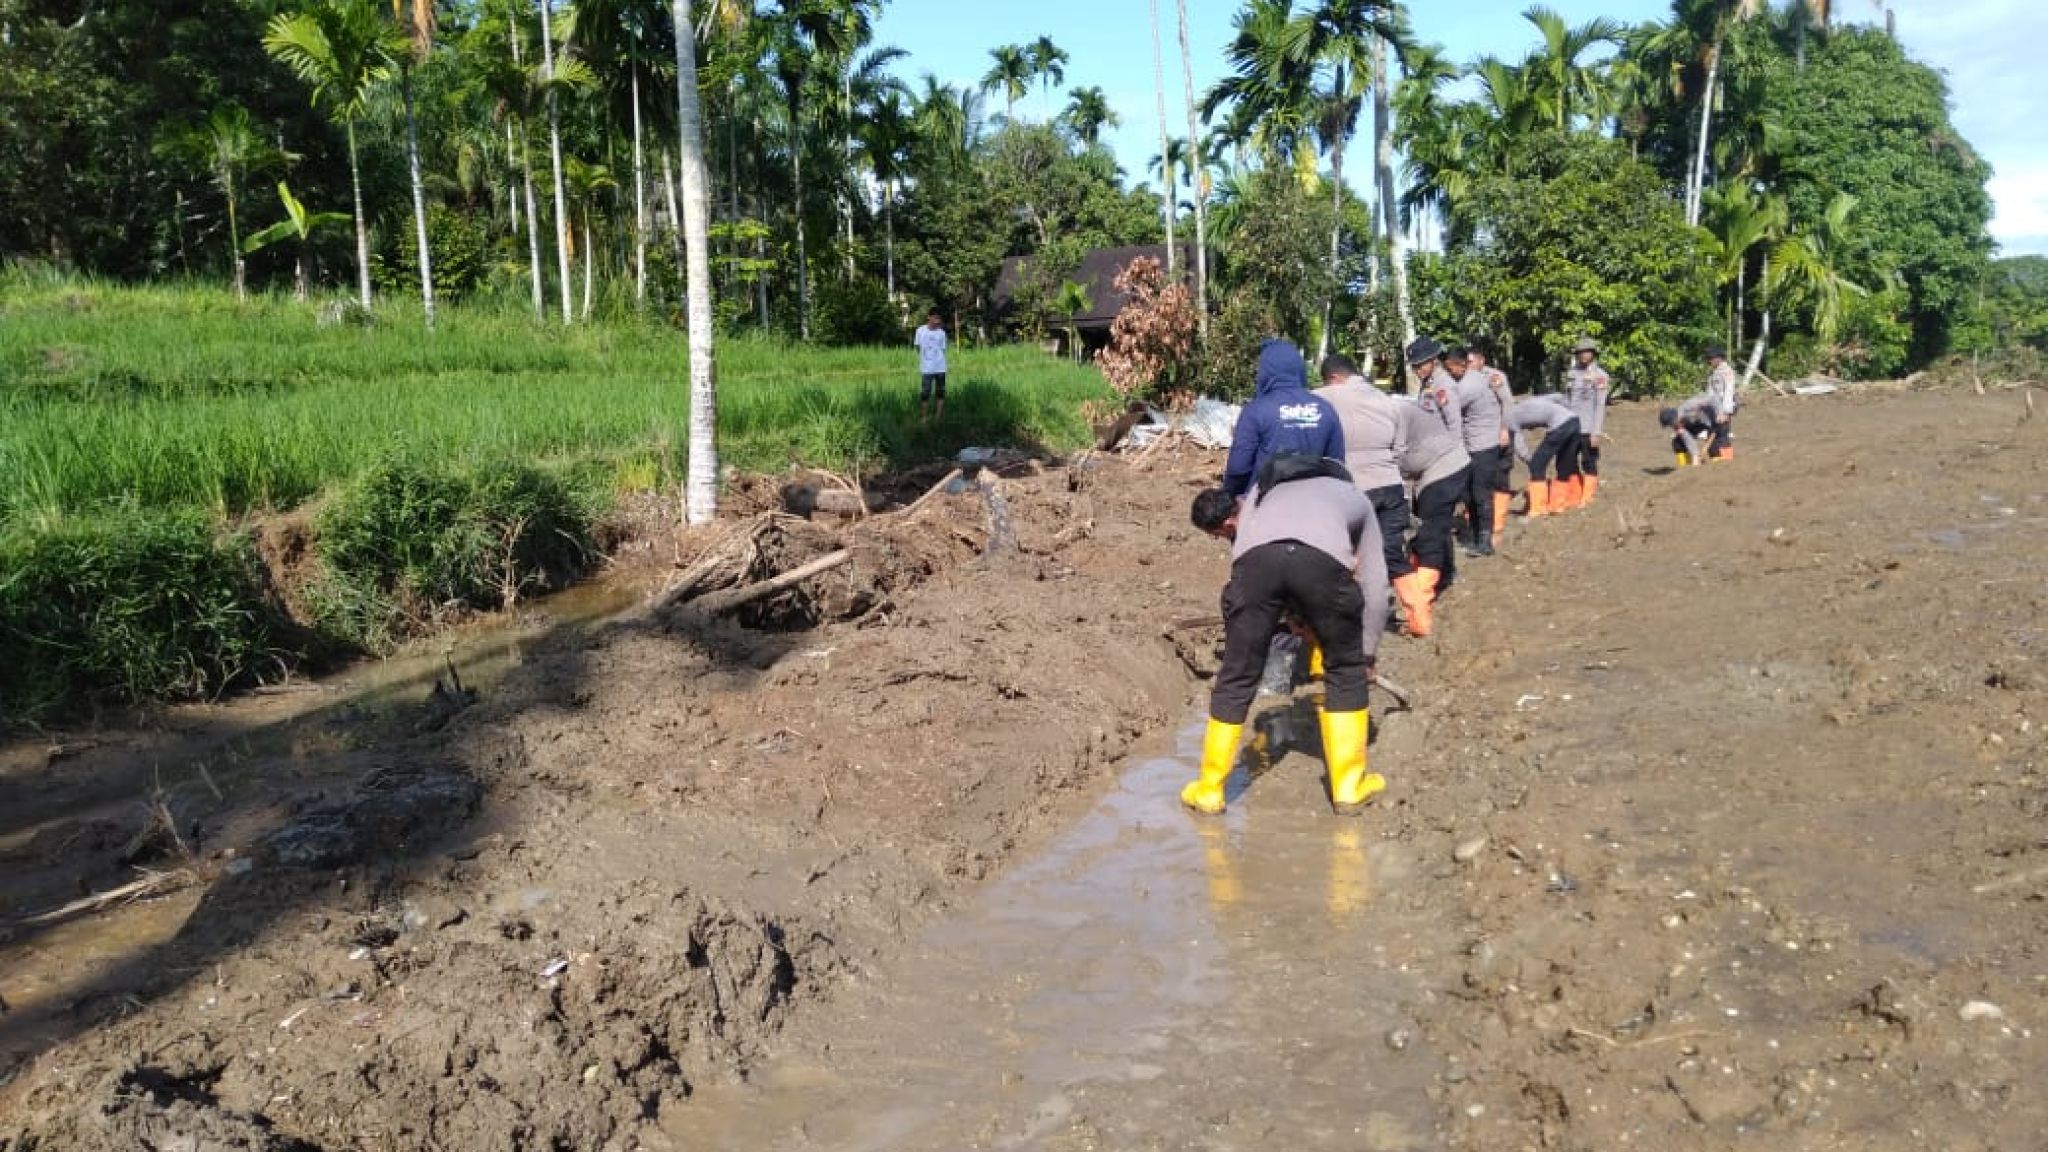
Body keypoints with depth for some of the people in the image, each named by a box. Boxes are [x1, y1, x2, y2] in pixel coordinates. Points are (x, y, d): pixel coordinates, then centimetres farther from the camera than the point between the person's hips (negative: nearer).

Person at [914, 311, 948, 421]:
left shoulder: (942, 333, 2)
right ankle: (923, 416, 9)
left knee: (940, 392, 5)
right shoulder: (920, 331, -2)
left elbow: (943, 349, 8)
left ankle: (939, 416, 13)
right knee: (925, 393, -1)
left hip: (940, 368, 2)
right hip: (926, 368, -2)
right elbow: (918, 347, 8)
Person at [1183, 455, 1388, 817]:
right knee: (1345, 671, 22)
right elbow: (1375, 584, 35)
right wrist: (1368, 654, 43)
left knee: (1236, 677, 15)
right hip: (1323, 559, -1)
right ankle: (1349, 786, 27)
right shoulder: (1354, 498, 40)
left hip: (1255, 558, 1)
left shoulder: (1260, 490, 44)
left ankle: (1209, 790, 26)